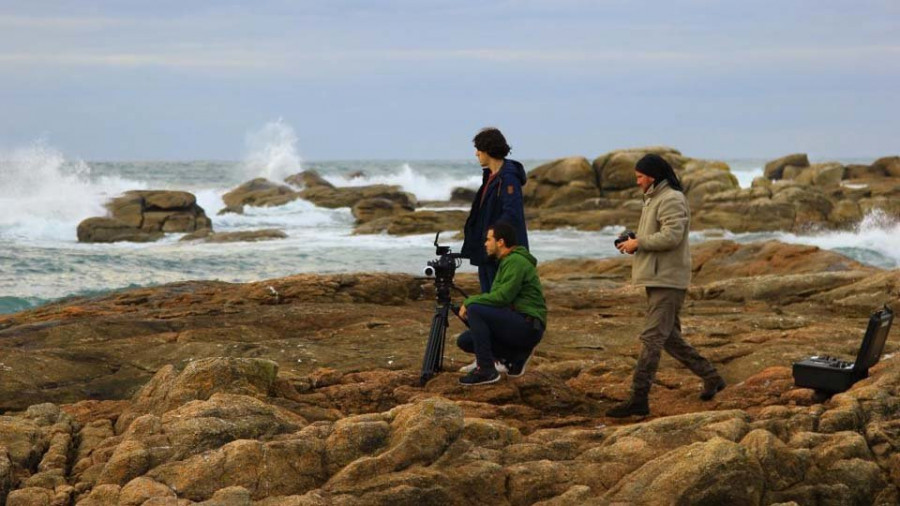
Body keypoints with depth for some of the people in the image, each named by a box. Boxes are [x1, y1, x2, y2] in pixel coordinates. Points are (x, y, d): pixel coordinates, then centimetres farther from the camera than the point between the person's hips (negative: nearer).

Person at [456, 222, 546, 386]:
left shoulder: (516, 261, -12)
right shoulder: (507, 261, 20)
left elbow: (502, 297, -21)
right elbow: (499, 298, 21)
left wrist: (469, 302, -12)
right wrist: (471, 302, 5)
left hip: (527, 327, -10)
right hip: (516, 324, 10)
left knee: (474, 310, -23)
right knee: (464, 341, 4)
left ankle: (486, 369, -19)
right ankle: (517, 355, 8)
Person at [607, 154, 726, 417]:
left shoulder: (672, 200, -13)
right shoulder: (653, 199, 20)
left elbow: (671, 236, -24)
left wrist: (639, 243, -16)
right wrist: (634, 240, 7)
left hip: (667, 280, -11)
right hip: (657, 278, 11)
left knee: (651, 338, -12)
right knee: (668, 336, 16)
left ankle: (638, 399, -14)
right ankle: (710, 377, 24)